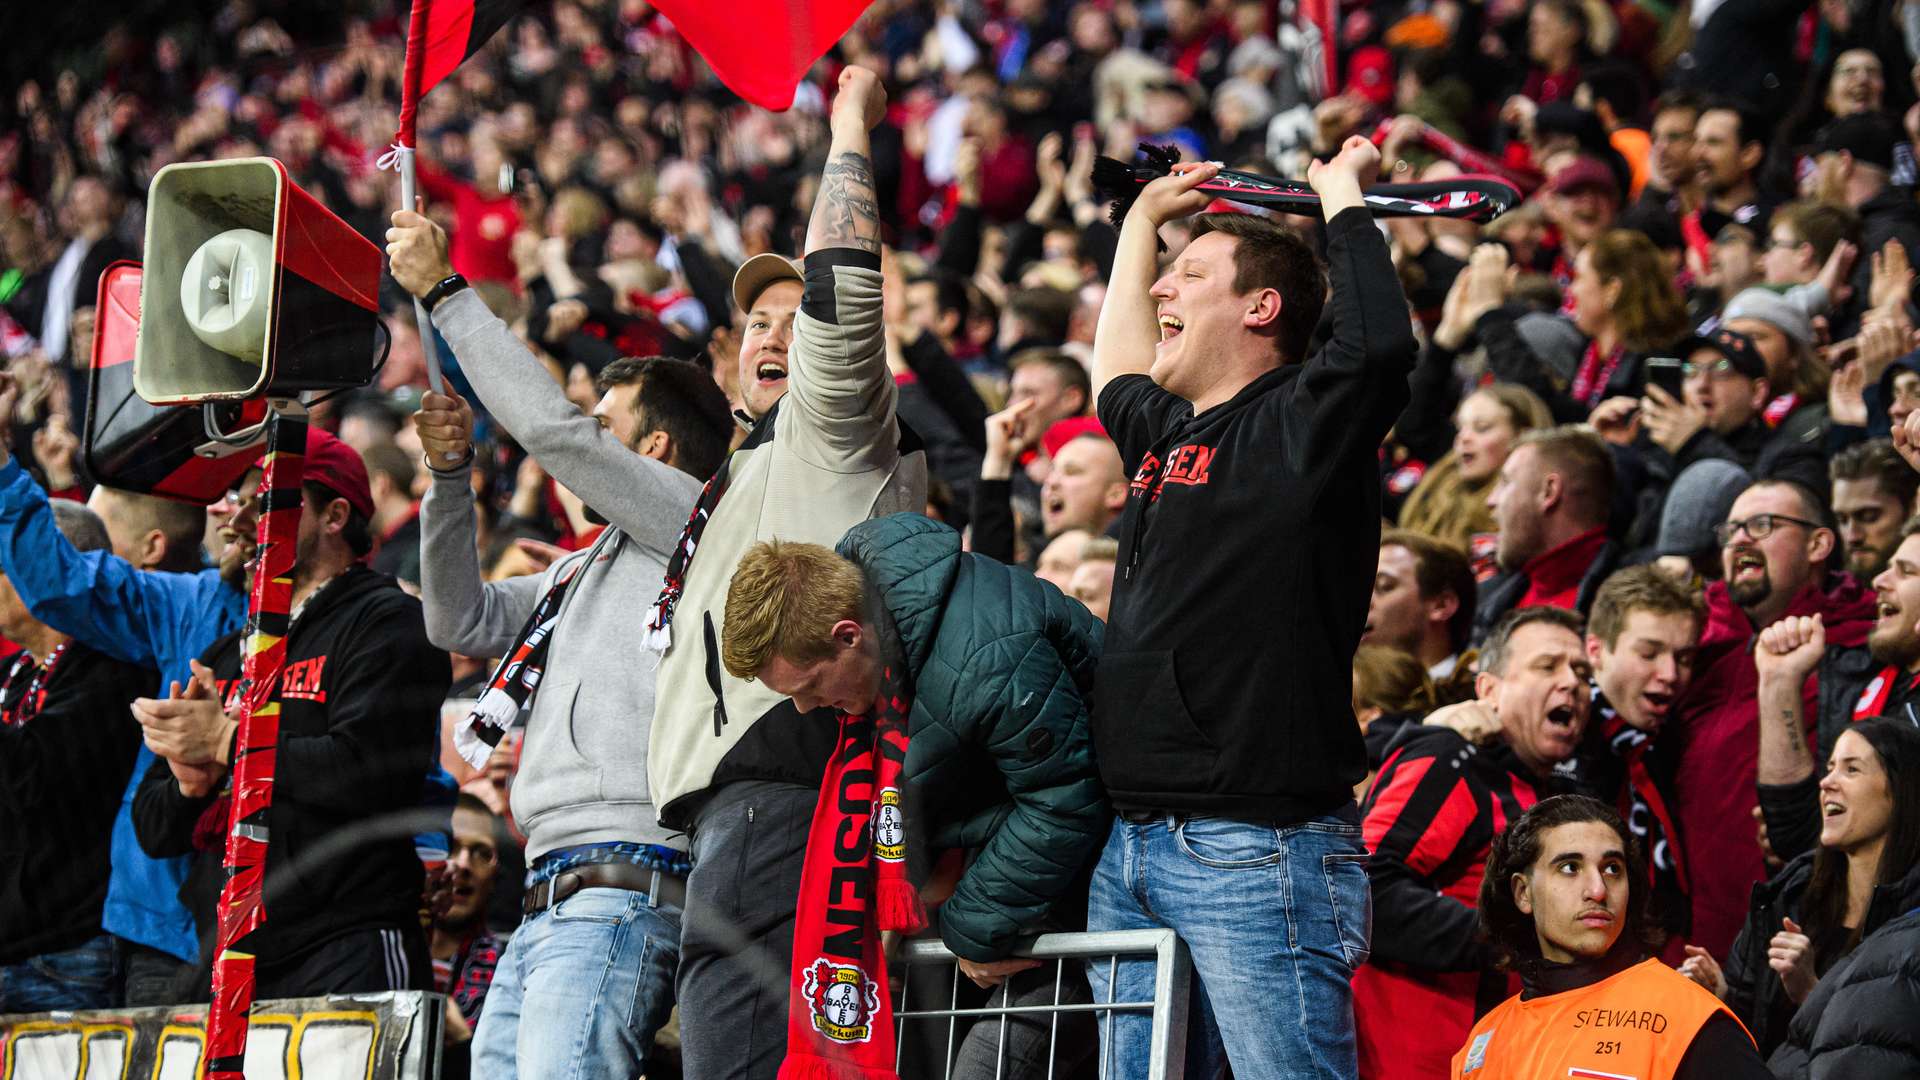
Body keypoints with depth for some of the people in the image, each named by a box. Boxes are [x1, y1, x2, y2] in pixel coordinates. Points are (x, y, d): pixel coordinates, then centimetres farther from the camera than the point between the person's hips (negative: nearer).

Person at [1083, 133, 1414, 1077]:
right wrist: (1144, 219, 45)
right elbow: (1114, 371, 43)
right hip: (1130, 848, 9)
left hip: (1256, 847, -9)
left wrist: (1341, 194, -11)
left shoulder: (1297, 425, -5)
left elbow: (1379, 344, -25)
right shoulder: (1169, 432, 20)